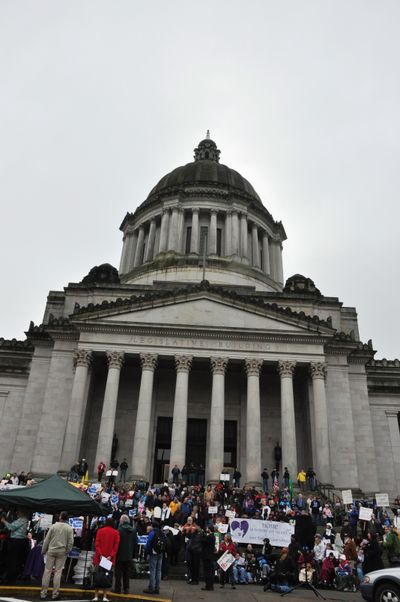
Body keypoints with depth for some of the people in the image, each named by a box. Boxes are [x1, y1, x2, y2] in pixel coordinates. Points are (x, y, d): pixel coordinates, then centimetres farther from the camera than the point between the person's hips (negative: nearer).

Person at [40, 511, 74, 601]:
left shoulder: (53, 526, -3)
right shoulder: (69, 528, -4)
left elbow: (47, 540, 0)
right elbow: (70, 542, -4)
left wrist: (43, 551, 10)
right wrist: (67, 552, 9)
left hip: (51, 551, 0)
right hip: (62, 552, 0)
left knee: (47, 571, 8)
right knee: (58, 572, 5)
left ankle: (43, 593, 12)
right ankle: (55, 594, 8)